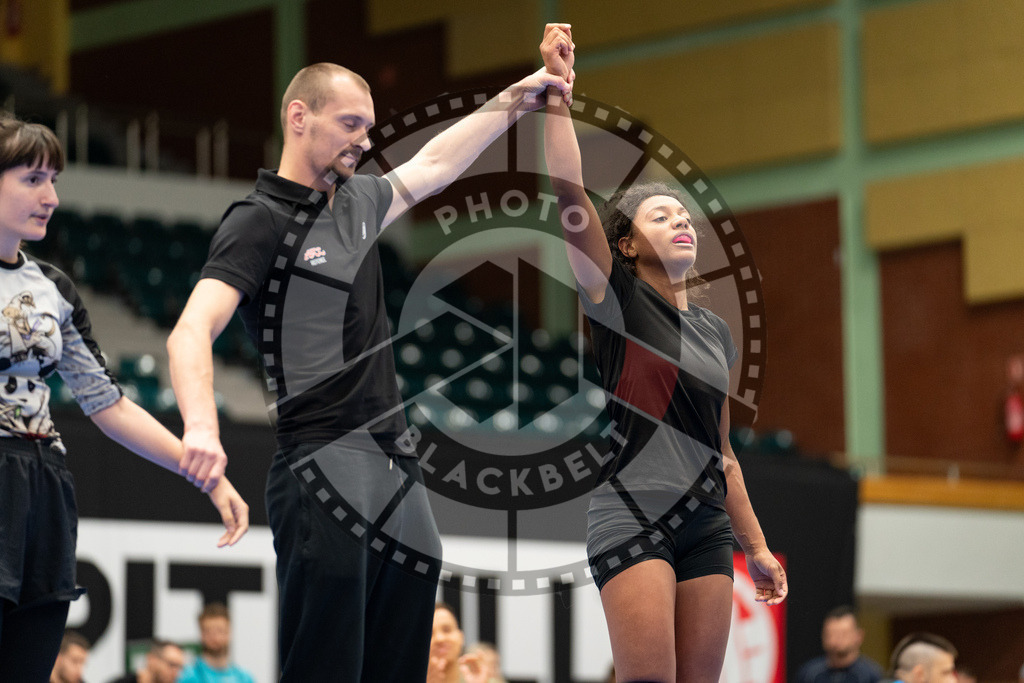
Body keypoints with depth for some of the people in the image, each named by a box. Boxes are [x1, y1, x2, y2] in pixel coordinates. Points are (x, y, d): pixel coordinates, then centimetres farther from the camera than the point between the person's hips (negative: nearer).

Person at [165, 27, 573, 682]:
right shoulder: (258, 222, -5)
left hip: (399, 462, 8)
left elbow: (433, 164, 37)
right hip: (327, 460, -8)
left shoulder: (359, 199, 18)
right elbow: (193, 330, -18)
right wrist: (201, 427, -35)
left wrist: (513, 101, 37)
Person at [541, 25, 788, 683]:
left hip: (707, 523, 6)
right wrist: (558, 89, -16)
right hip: (630, 514, -6)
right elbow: (570, 194, -11)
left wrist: (757, 547, 22)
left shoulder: (715, 331, 19)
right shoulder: (616, 297, 2)